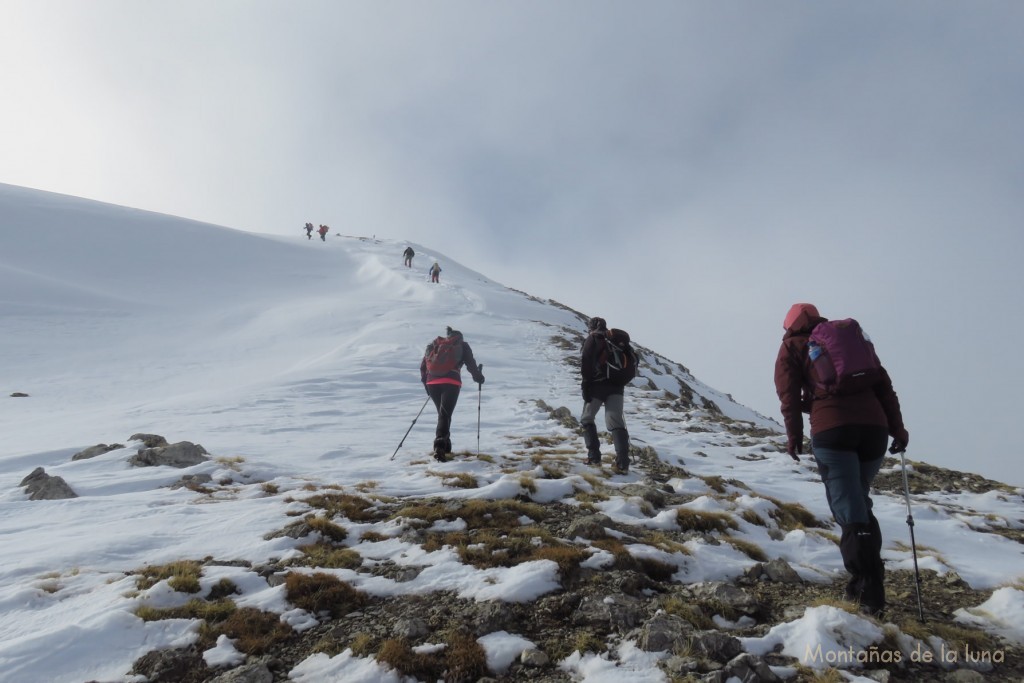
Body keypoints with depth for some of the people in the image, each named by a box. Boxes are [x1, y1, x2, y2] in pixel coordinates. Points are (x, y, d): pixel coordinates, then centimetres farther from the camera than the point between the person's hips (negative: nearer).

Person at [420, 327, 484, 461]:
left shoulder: (433, 345, 25)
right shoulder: (462, 345, 17)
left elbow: (423, 366, 19)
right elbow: (471, 364, 8)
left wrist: (425, 382, 26)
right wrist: (478, 377, 23)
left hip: (432, 382, 4)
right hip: (451, 382, -4)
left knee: (442, 413, 20)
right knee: (445, 414, -9)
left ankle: (445, 444, 22)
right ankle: (440, 445, -27)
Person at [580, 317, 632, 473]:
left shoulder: (592, 339, 3)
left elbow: (586, 363, -10)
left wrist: (585, 386, -9)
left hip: (597, 385, -4)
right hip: (616, 386, 4)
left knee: (587, 419, 14)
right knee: (616, 423, -3)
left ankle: (594, 458, 6)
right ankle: (623, 463, -18)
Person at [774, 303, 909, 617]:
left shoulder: (792, 346, 14)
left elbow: (789, 393, 1)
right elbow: (883, 385, 18)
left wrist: (794, 435, 2)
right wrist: (897, 427, 16)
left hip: (831, 429, -5)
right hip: (874, 426, 5)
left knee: (849, 509, -5)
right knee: (859, 500, 17)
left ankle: (869, 584, -16)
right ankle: (867, 580, 14)